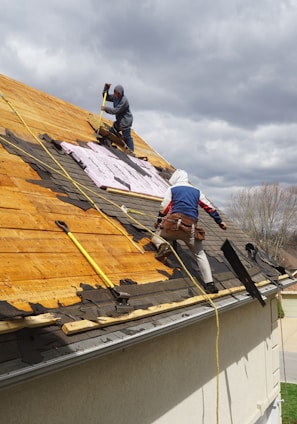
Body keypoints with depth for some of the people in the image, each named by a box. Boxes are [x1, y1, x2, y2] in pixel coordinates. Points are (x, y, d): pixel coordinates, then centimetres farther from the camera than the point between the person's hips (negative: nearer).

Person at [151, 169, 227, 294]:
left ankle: (162, 246, -12)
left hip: (174, 222, -2)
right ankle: (209, 284, 4)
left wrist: (158, 221, 21)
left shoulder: (172, 189, 14)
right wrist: (220, 221, 25)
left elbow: (164, 208, 7)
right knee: (199, 254, 14)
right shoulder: (197, 191, 22)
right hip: (190, 227, 2)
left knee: (157, 236, 24)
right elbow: (209, 207, 19)